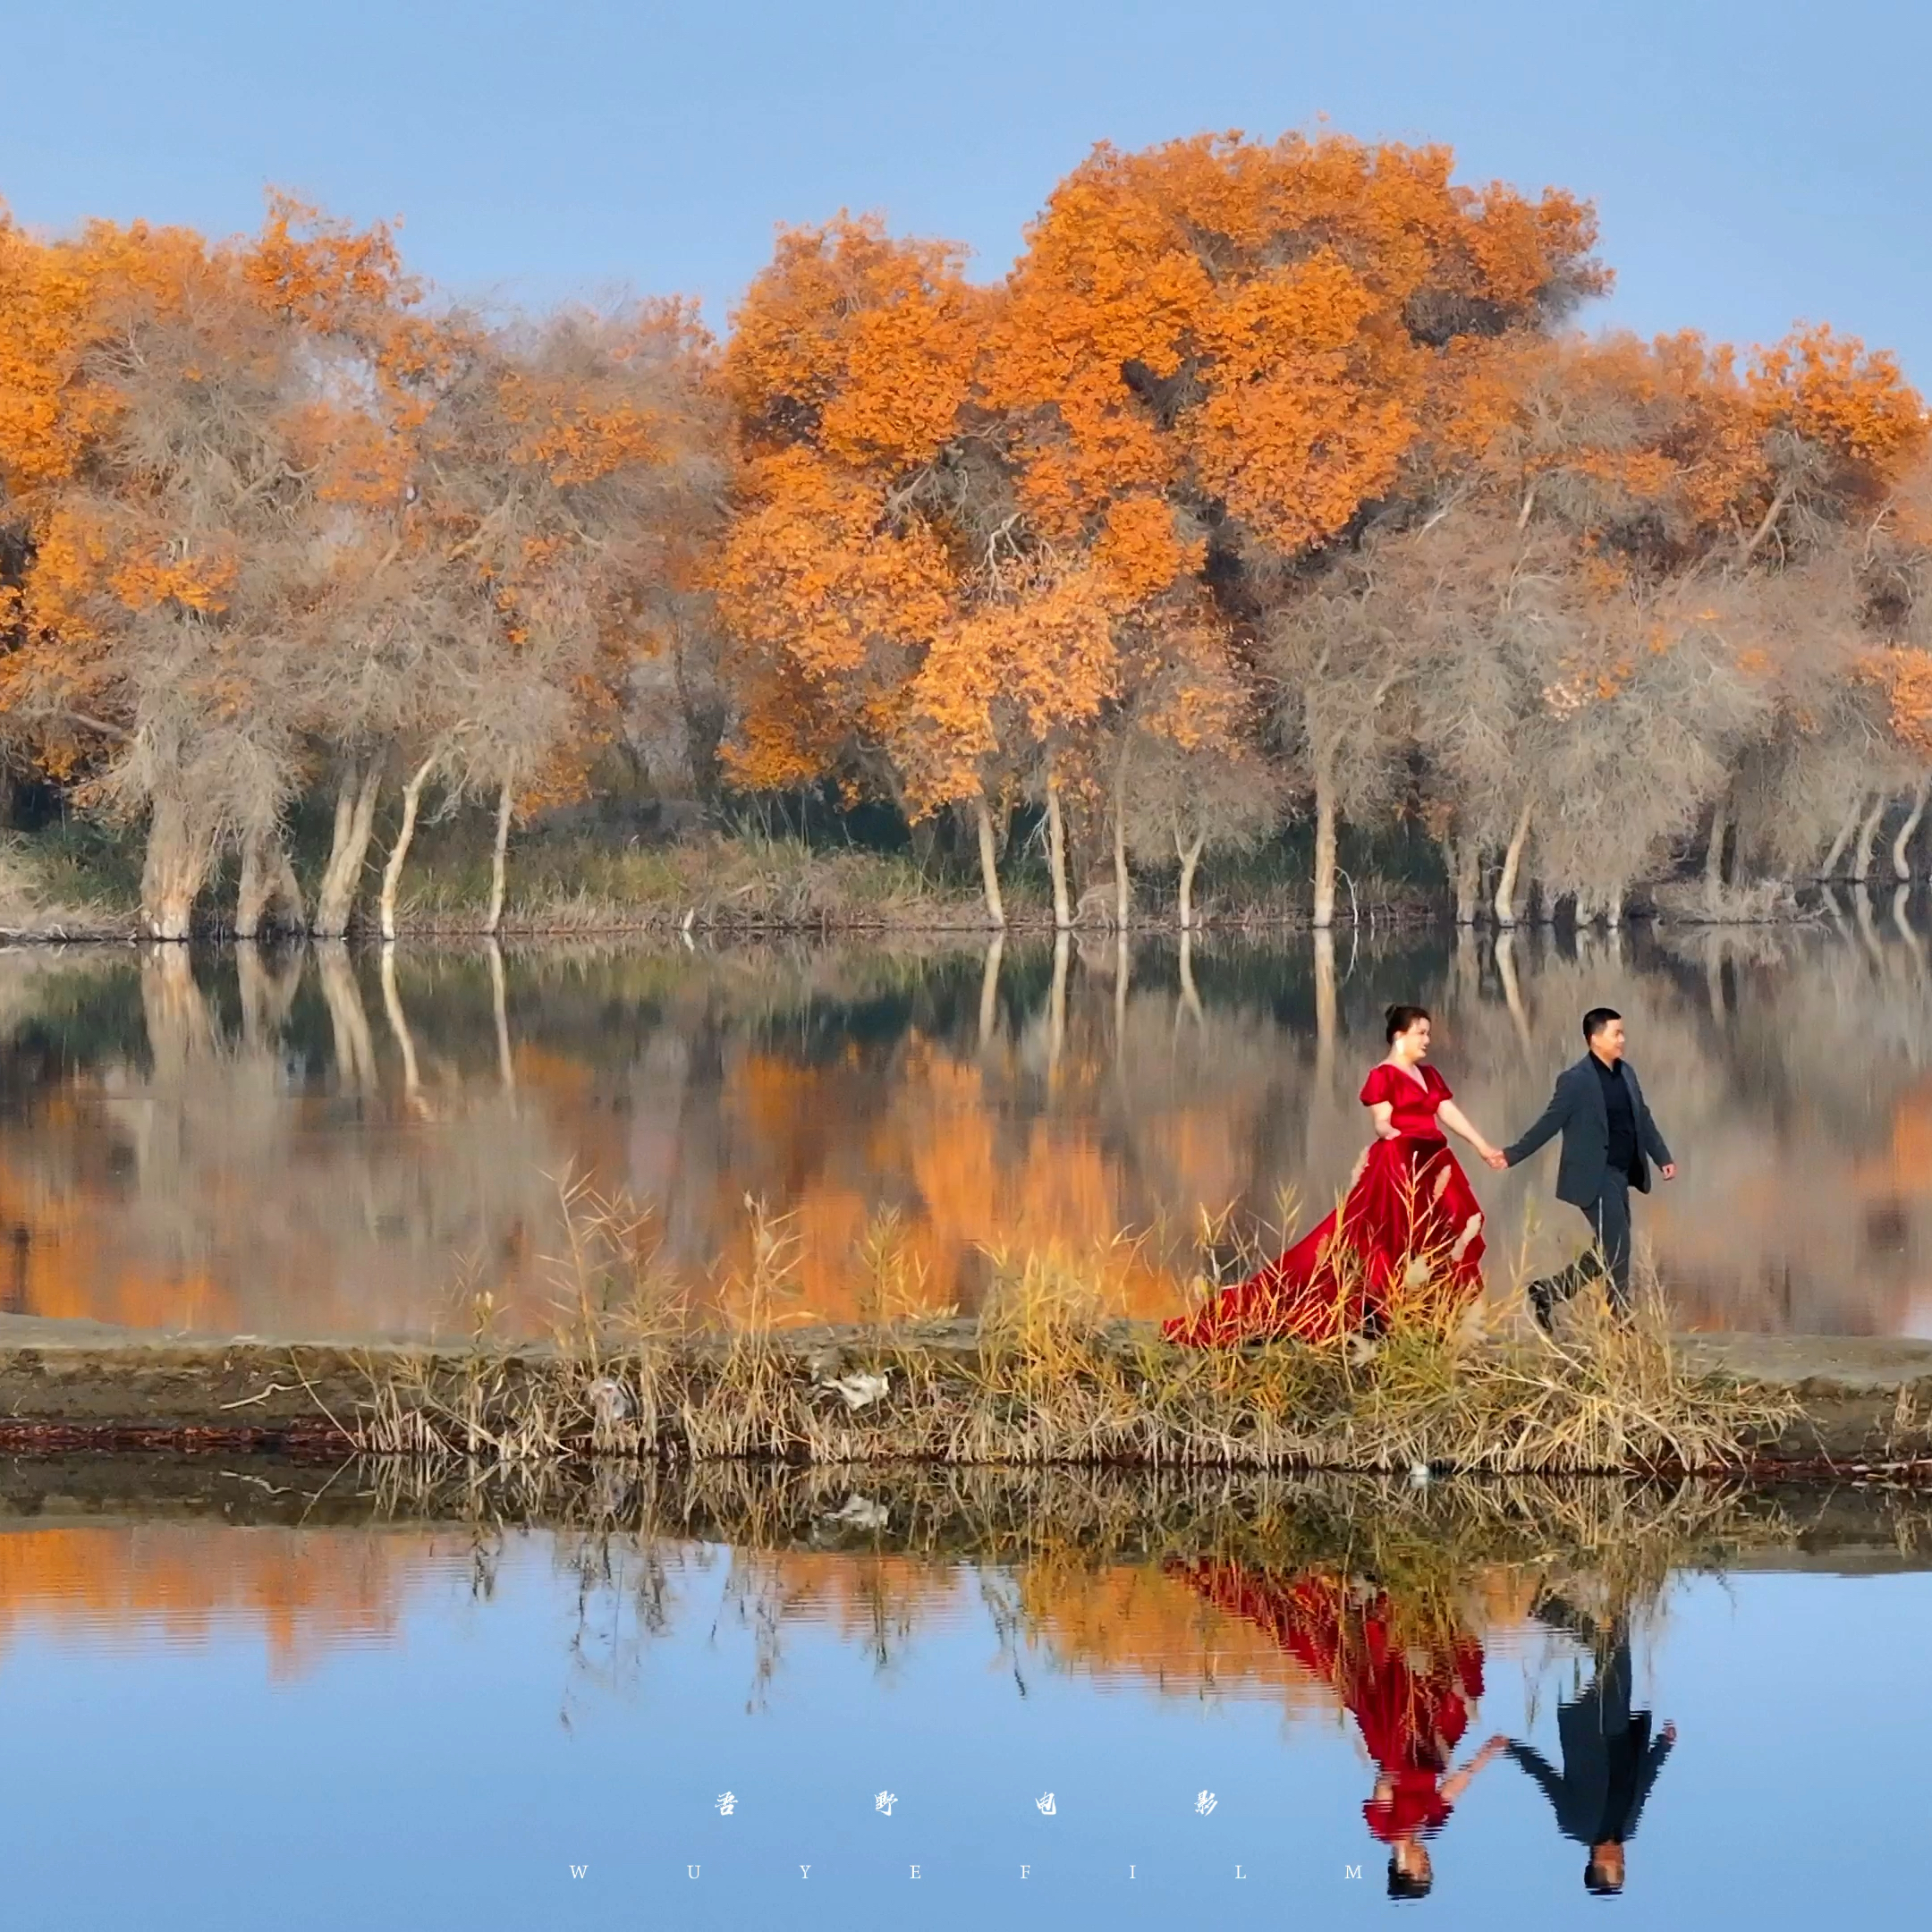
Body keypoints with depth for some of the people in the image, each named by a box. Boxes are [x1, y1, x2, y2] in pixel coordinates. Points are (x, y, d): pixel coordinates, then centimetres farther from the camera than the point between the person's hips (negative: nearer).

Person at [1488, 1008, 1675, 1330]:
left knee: (1606, 1251, 12)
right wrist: (1512, 1155, -7)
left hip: (1619, 1176, 8)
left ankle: (1547, 1292, 24)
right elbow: (1549, 1123, -7)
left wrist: (1663, 1158, 9)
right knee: (1617, 1246, -9)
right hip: (1593, 1177, -8)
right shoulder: (1576, 1080, -12)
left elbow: (1643, 1119, 16)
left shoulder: (1626, 1073, 10)